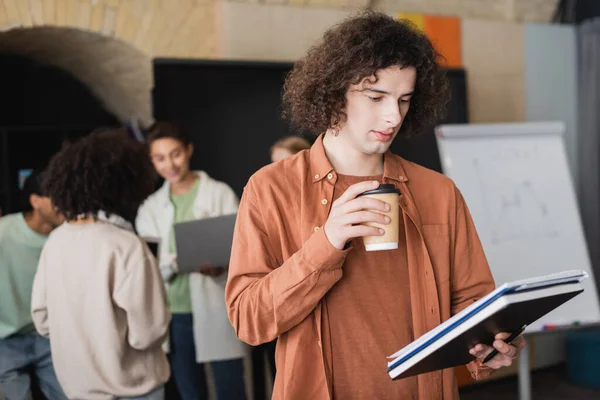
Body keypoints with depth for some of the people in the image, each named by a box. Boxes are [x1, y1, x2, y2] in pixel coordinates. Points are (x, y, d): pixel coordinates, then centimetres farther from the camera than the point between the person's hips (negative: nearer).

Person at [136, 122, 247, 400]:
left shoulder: (220, 194, 0)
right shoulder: (151, 207, 10)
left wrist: (221, 266, -27)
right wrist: (173, 262, -18)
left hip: (217, 310, -3)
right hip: (174, 314, 4)